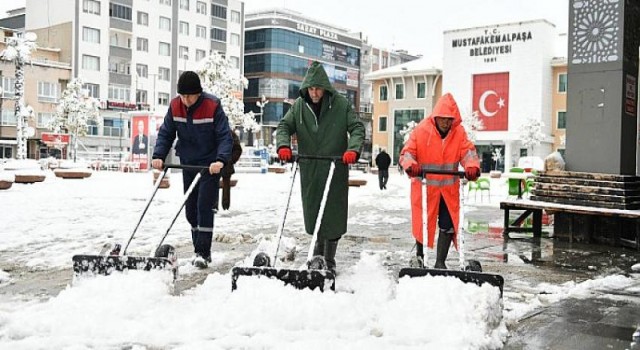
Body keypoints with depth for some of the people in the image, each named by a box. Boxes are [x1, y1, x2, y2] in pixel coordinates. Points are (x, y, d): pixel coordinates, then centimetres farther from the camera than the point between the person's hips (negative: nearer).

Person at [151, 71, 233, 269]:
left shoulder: (213, 106, -17)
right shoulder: (175, 106, -4)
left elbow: (225, 136, -19)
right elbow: (166, 133, 1)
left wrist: (221, 160, -34)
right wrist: (158, 156, -15)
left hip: (210, 165, -5)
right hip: (188, 163, 5)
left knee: (204, 207, -11)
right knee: (190, 210, 9)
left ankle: (203, 253, -6)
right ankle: (200, 249, 22)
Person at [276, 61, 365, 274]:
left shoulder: (341, 104, -4)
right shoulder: (299, 105, 4)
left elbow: (357, 128, -5)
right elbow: (284, 126, 3)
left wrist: (352, 149, -23)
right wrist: (283, 145, -18)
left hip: (335, 170, -2)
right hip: (309, 170, 3)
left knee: (333, 216, 0)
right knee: (312, 213, 11)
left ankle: (329, 261, 14)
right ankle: (318, 252, 35)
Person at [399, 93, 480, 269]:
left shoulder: (459, 132, -2)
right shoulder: (421, 130, -11)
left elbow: (468, 151, -8)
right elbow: (407, 152, -11)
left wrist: (472, 166, -30)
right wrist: (411, 165, -33)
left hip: (449, 188, 3)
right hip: (424, 186, -3)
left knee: (448, 225, 3)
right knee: (423, 223, 7)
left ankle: (440, 262, 16)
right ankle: (419, 256, 30)